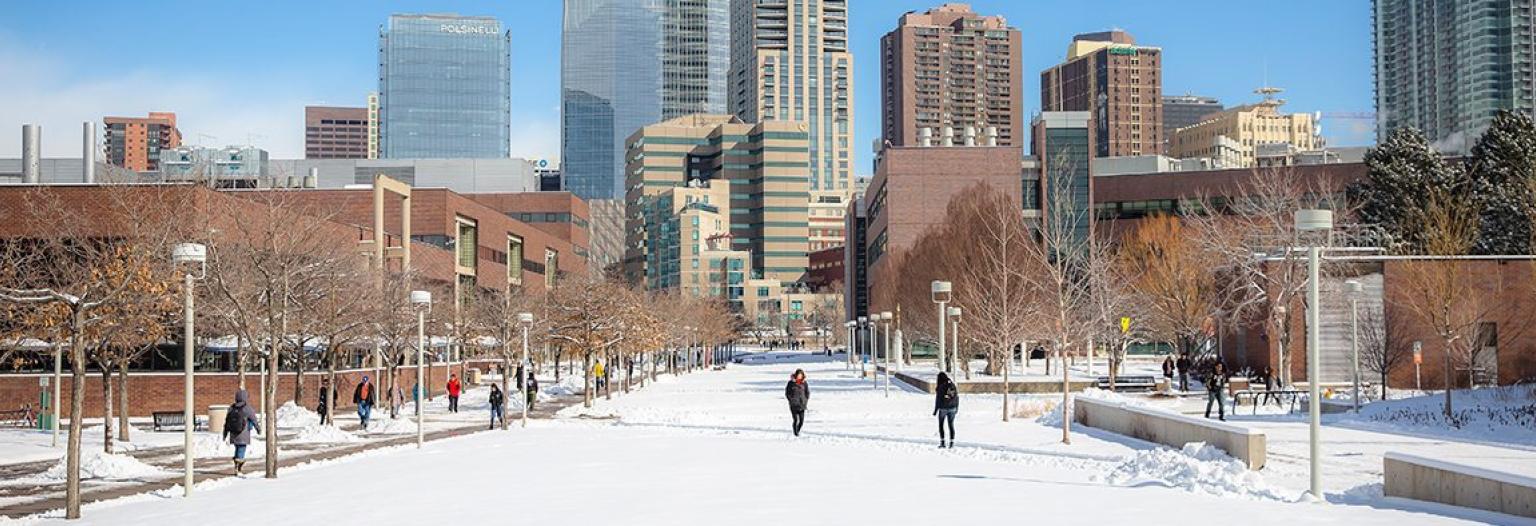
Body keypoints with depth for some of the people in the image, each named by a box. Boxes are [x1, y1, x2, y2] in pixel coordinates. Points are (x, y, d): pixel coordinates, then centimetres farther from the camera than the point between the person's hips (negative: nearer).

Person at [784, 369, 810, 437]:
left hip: (802, 405, 3)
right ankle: (795, 433, 10)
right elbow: (787, 393, 2)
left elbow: (807, 392, 14)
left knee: (802, 420, -3)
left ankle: (798, 431, 23)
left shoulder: (804, 383, 4)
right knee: (796, 420, -9)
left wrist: (806, 400, 4)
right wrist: (791, 400, -6)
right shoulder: (791, 383, -4)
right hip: (794, 405, -3)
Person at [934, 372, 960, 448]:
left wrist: (936, 410, -3)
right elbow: (957, 397, 8)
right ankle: (951, 443, 12)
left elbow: (938, 399, -11)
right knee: (951, 425, 12)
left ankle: (942, 442, 4)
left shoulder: (940, 387, -13)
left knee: (941, 425, 10)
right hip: (952, 408, 4)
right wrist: (956, 408, 19)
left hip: (943, 408, -4)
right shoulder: (953, 385, 1)